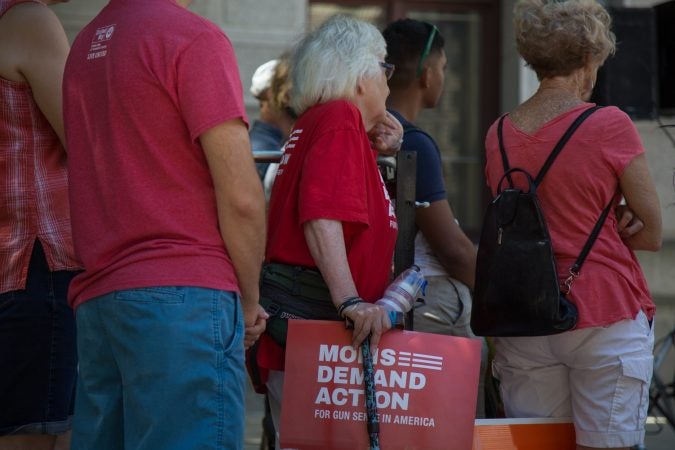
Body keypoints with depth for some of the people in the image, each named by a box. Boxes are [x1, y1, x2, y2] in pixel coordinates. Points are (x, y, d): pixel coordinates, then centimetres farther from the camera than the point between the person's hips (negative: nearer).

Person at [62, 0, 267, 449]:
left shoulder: (86, 43, 17)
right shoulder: (195, 38, -7)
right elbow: (241, 197, -11)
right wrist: (249, 301, 2)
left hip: (96, 300, 8)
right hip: (184, 294, -8)